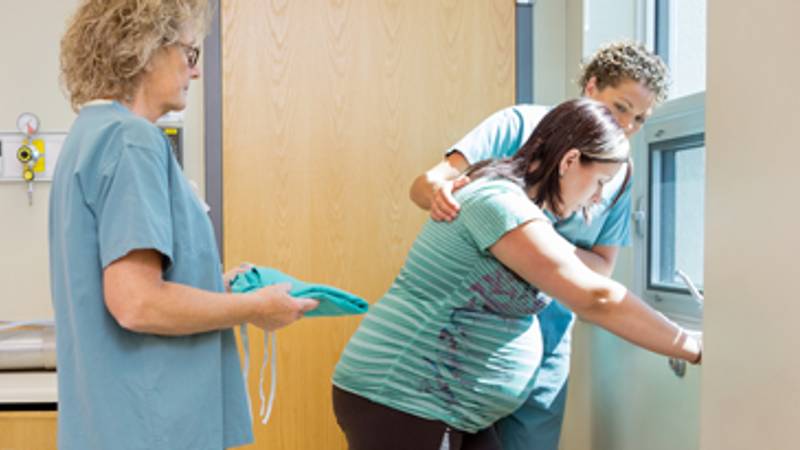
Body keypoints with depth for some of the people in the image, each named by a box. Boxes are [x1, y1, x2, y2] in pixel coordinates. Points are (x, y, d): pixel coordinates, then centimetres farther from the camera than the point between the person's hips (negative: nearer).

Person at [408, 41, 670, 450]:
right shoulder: (522, 124, -4)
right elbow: (423, 184, -10)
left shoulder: (619, 178, 6)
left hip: (542, 347, 3)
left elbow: (601, 269, 4)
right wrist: (439, 191, -35)